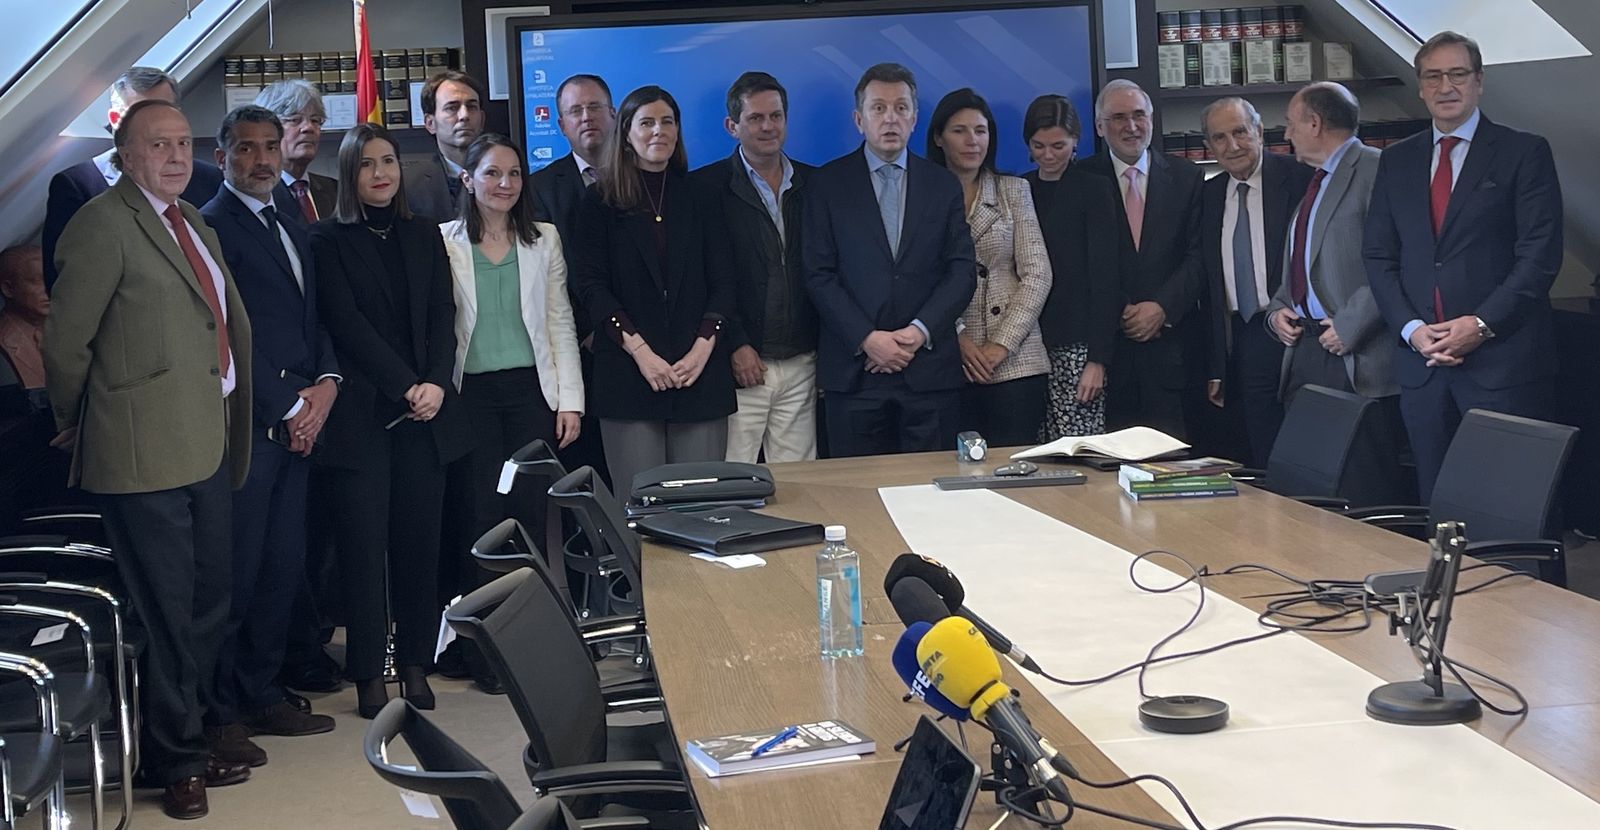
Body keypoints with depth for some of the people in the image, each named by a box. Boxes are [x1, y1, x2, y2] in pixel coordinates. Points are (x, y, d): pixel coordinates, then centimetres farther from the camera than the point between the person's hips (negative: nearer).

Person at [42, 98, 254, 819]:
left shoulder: (194, 225, 15)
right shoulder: (103, 225, -11)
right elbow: (65, 342, -11)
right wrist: (80, 425, 2)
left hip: (206, 444, 8)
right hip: (145, 455, -8)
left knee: (209, 604, 16)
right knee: (167, 615, 1)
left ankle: (188, 739, 31)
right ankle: (173, 761, 16)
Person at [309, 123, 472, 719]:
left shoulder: (424, 235, 15)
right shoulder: (330, 241, 3)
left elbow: (443, 316, 8)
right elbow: (348, 324, -6)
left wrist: (437, 383, -9)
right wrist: (407, 386, -12)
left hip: (426, 411, 3)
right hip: (362, 412, -3)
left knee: (420, 540, 4)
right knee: (364, 543, -2)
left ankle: (415, 664, 13)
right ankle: (369, 674, 5)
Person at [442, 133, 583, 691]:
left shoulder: (544, 241, 10)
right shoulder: (444, 243, 3)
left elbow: (560, 324, 9)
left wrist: (570, 399, 3)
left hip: (531, 390, 2)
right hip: (471, 392, -2)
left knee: (532, 510, -1)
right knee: (484, 513, -2)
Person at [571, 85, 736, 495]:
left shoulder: (699, 201, 14)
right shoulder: (601, 204, 8)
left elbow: (721, 282, 9)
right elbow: (591, 286, 0)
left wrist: (704, 346, -8)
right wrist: (639, 349, -12)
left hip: (700, 374, 2)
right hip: (628, 377, -2)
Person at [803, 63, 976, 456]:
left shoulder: (943, 184, 11)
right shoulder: (829, 184, 5)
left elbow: (963, 270, 5)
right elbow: (819, 275, -1)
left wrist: (920, 331, -9)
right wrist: (866, 338, -12)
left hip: (931, 370, 2)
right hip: (854, 371, -1)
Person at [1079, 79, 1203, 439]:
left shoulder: (1186, 177, 10)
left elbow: (1198, 255, 4)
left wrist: (1162, 307, -9)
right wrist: (1121, 313, -8)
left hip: (1171, 344, 1)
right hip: (1107, 342, -1)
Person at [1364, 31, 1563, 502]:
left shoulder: (1524, 153, 2)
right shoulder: (1396, 161, 14)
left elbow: (1540, 254, -5)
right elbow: (1378, 256, 10)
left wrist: (1482, 324, -14)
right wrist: (1410, 328, -4)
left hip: (1501, 356, -4)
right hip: (1421, 358, 4)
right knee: (1434, 499, 6)